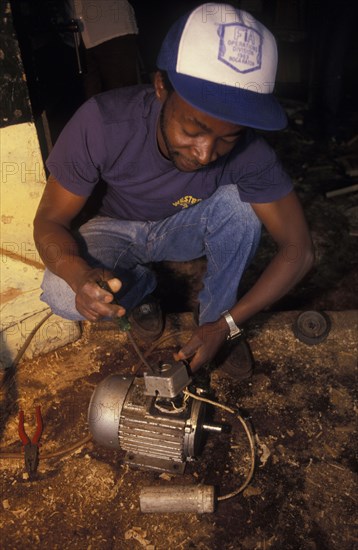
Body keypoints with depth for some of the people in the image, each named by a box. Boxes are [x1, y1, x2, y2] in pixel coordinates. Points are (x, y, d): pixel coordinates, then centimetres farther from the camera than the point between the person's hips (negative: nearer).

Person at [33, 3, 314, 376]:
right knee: (62, 296, -28)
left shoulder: (248, 151, -29)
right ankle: (141, 283, 5)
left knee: (239, 202, -29)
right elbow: (49, 220, -21)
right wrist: (79, 273, -44)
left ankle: (215, 313, -7)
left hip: (182, 229, 1)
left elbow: (298, 249, -23)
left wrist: (228, 324, -31)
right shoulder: (102, 122, -32)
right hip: (118, 230, 0)